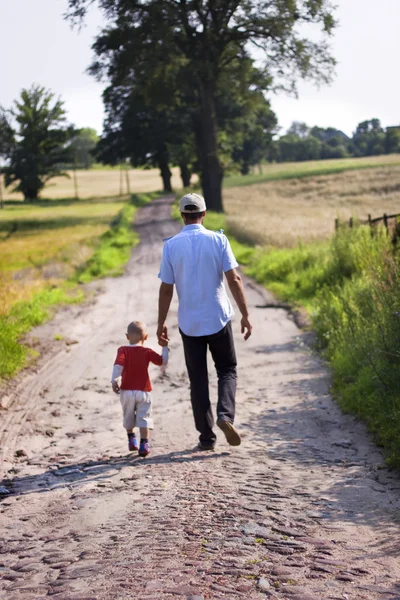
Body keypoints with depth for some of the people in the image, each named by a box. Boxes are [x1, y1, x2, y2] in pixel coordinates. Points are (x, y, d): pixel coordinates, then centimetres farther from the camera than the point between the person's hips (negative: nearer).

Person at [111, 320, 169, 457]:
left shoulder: (123, 350, -5)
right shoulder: (147, 352, -3)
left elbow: (118, 365, -20)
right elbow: (162, 361, 5)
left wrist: (114, 380, -21)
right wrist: (164, 347, 16)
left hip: (126, 391, 1)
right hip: (143, 391, -1)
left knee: (128, 417, 20)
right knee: (144, 417, 0)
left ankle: (131, 439, 33)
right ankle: (144, 444, -9)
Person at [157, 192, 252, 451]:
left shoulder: (171, 245, -3)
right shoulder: (218, 240, -5)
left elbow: (166, 289, -3)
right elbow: (234, 279, -9)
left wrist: (161, 323, 6)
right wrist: (245, 314, -3)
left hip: (189, 323, 1)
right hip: (219, 318, -1)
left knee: (198, 380, 9)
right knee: (227, 370, 15)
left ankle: (206, 436, 10)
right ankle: (225, 415, -9)